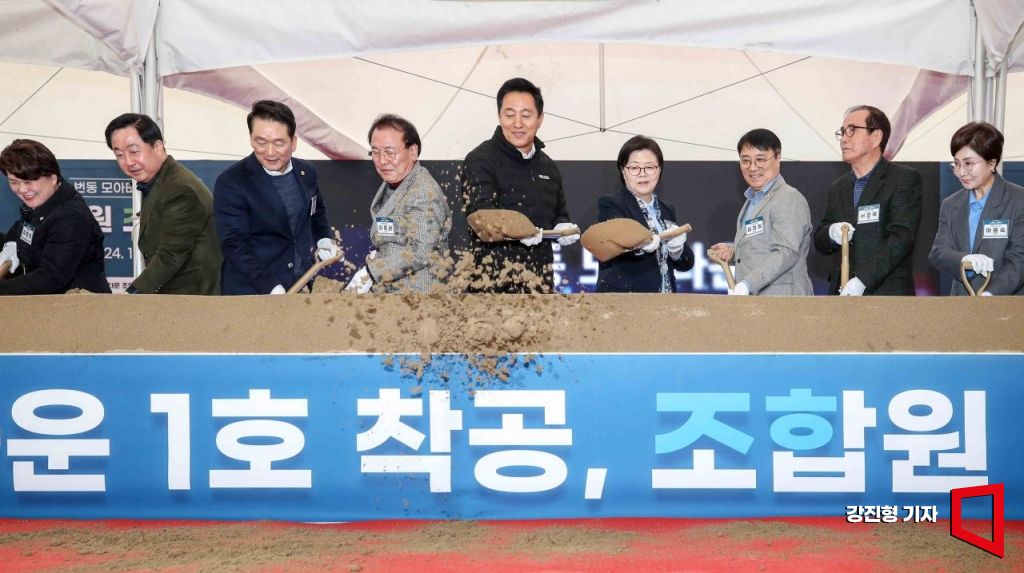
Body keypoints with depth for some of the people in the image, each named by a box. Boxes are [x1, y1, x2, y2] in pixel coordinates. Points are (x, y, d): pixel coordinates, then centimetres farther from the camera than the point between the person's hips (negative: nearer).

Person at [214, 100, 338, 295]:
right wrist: (272, 287, -26)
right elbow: (234, 244, -17)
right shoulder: (231, 182, -14)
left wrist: (323, 239, 2)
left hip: (301, 286, 5)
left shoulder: (307, 171, 2)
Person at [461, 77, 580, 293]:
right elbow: (480, 214, -15)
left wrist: (563, 228, 5)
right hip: (493, 277, -6)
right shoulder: (481, 159, -3)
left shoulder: (548, 166, 18)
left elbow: (559, 214, 28)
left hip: (538, 278, 6)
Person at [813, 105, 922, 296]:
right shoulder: (838, 187, 18)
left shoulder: (905, 179, -2)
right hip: (843, 294, 6)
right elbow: (820, 242, 19)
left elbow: (901, 237, -12)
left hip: (887, 294, -5)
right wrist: (831, 234, -6)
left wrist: (862, 279, -21)